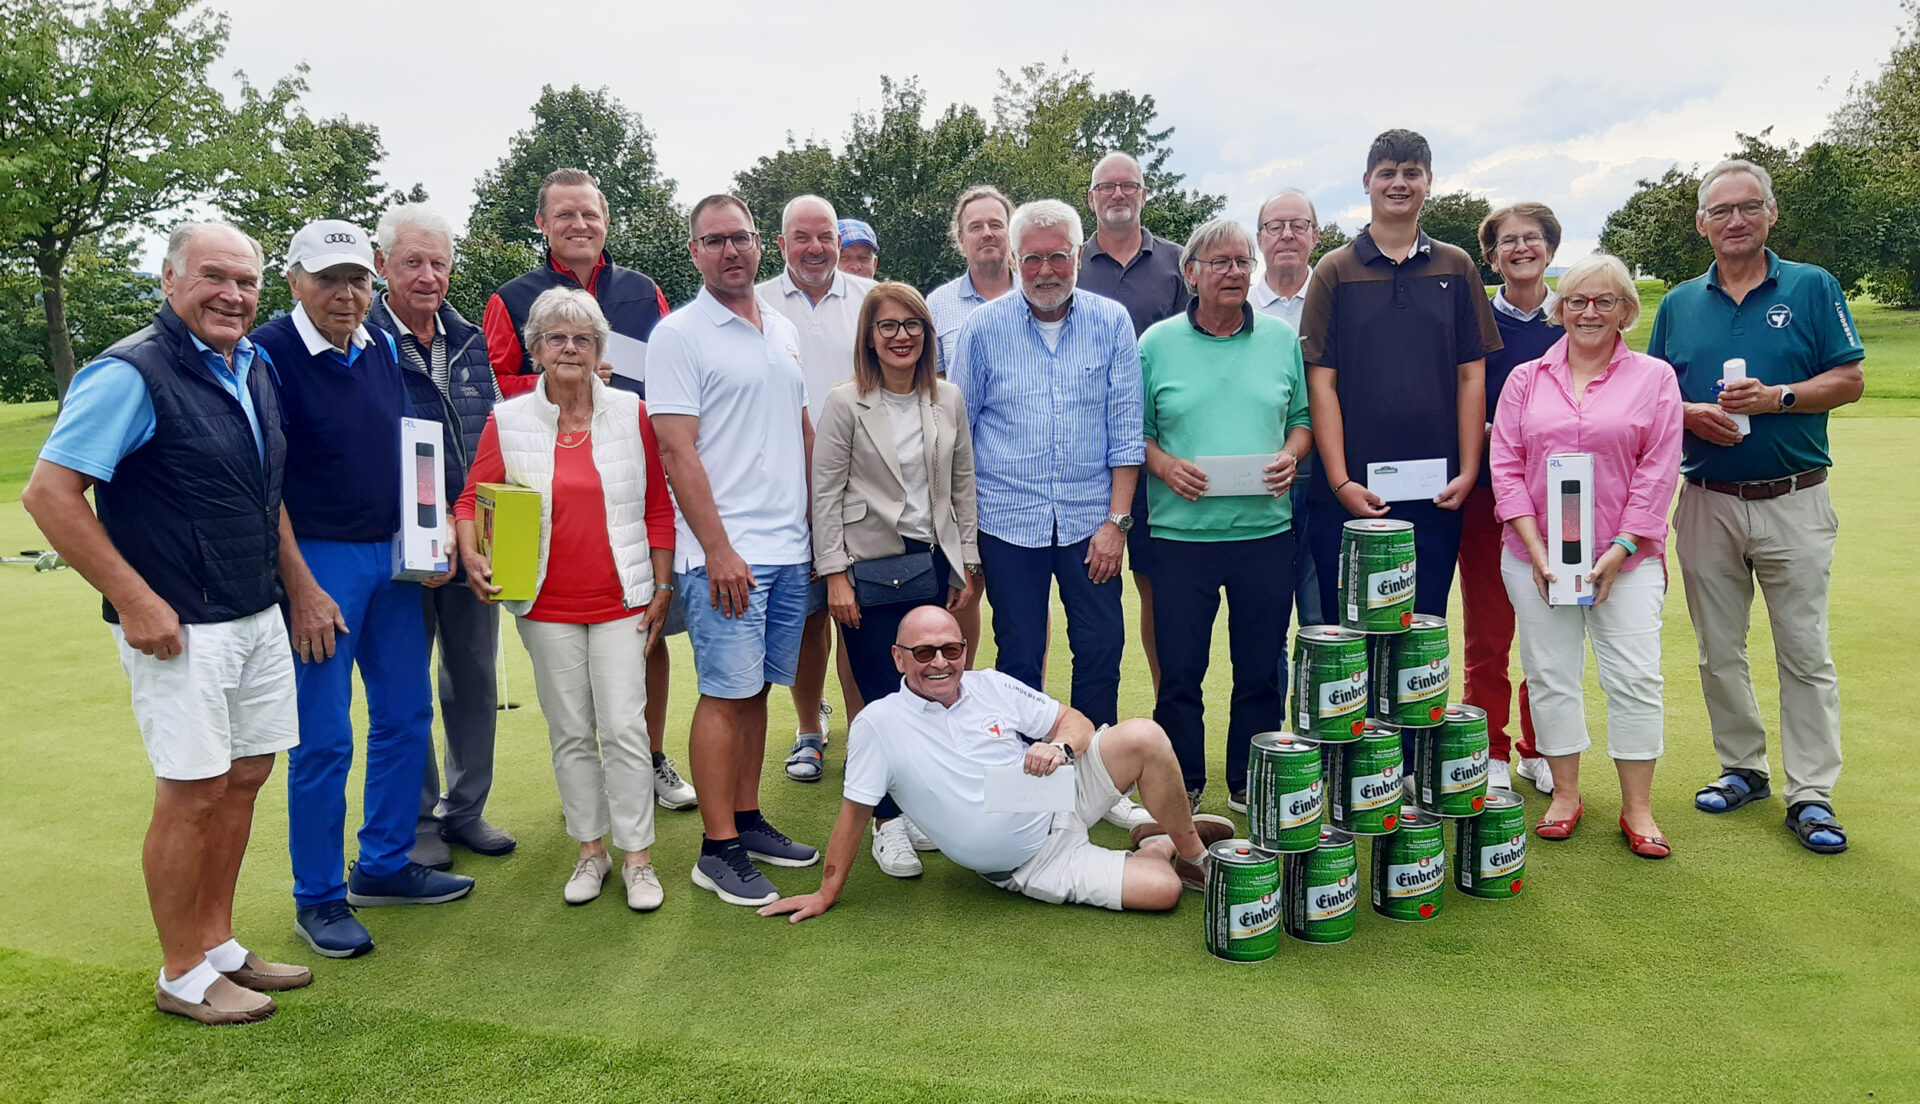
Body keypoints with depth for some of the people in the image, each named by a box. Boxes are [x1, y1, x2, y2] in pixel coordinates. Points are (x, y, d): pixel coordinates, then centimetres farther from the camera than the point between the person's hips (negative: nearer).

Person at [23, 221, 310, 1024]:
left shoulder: (255, 368, 9)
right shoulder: (131, 375, -14)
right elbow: (49, 492, -17)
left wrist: (290, 587, 16)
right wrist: (136, 600, -17)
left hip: (258, 618, 8)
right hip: (181, 628, -7)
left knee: (243, 778, 14)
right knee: (193, 793, 0)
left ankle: (217, 944, 30)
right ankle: (182, 977, 17)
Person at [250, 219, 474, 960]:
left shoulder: (383, 349, 8)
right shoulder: (269, 355, -11)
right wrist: (303, 590, -16)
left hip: (393, 557, 7)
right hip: (317, 560, -6)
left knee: (406, 715, 12)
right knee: (323, 738, 0)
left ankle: (384, 866, 27)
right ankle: (318, 899, 15)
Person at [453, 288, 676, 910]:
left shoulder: (631, 414, 2)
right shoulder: (508, 421, 1)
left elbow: (659, 507, 5)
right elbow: (472, 499, 4)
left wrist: (662, 587, 2)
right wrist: (471, 555, -16)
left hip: (620, 601, -1)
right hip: (547, 604, 1)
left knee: (624, 727, -3)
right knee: (570, 731, 10)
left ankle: (637, 858, 10)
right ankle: (590, 851, 24)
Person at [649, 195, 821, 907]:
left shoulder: (784, 332, 16)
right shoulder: (678, 334, -5)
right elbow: (677, 451, -11)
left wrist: (818, 531, 15)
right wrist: (718, 550, -16)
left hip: (789, 549, 6)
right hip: (725, 552, -6)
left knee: (756, 689, 12)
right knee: (725, 694, -4)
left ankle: (748, 822, 23)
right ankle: (718, 850, 5)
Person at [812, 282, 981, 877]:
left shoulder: (948, 399, 7)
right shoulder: (845, 403, -4)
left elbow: (962, 484, 12)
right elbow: (826, 493, -5)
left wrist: (967, 564, 10)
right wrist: (835, 576, -9)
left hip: (933, 561, 4)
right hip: (870, 566, -4)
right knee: (883, 699, -2)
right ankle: (888, 823, 11)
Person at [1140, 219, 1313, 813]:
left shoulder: (1281, 338, 9)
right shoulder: (1157, 342, 4)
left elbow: (1303, 418, 14)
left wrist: (1291, 455, -6)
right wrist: (1163, 464, -13)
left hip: (1266, 528, 2)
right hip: (1182, 533, -2)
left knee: (1262, 670, 9)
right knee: (1179, 671, 4)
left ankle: (1250, 786, 25)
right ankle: (1181, 787, 21)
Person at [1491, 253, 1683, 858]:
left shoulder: (1654, 378, 4)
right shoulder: (1526, 380, 8)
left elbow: (1657, 471, -2)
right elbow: (1506, 467, 2)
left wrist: (1619, 549, -11)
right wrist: (1537, 550, -8)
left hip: (1626, 556, -1)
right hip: (1536, 554, 2)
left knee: (1635, 677, -2)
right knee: (1550, 675, 6)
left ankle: (1637, 810, 10)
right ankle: (1565, 795, 19)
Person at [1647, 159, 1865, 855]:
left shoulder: (1812, 288, 3)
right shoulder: (1679, 304, 10)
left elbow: (1850, 380, -1)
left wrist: (1776, 397, -17)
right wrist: (1691, 414, -10)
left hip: (1793, 503, -3)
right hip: (1707, 503, 3)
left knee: (1805, 653, -2)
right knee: (1719, 653, 10)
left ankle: (1810, 794, 5)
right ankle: (1742, 768, 25)